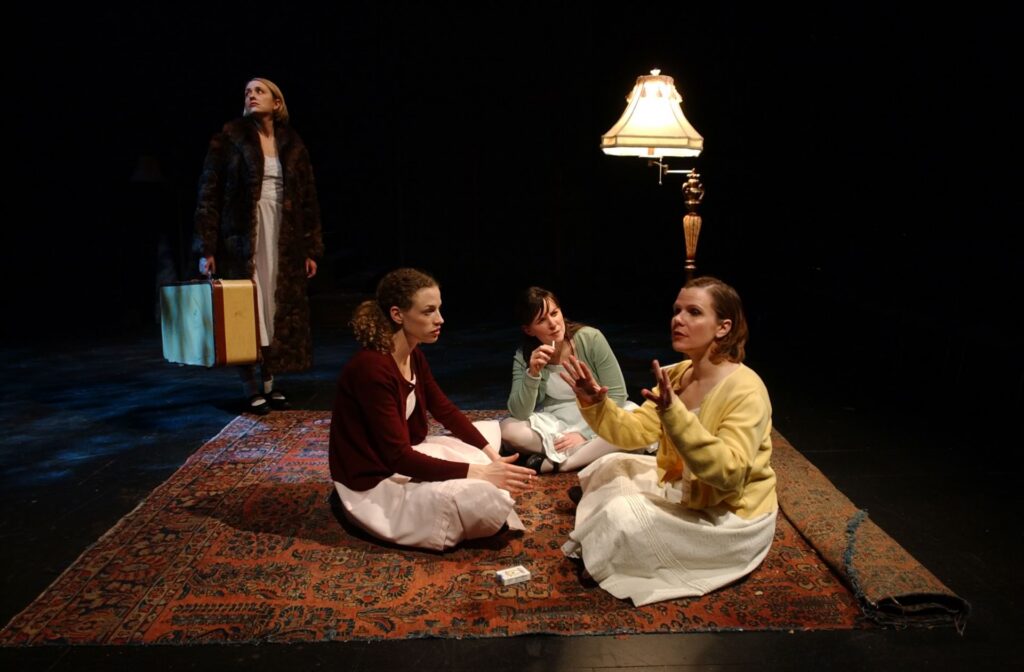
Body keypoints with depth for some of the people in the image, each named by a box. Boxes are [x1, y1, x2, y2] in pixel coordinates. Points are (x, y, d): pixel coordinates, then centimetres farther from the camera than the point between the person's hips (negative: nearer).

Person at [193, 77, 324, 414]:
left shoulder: (292, 144, 10)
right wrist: (206, 248, -11)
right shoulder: (229, 138, -1)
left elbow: (308, 198, 10)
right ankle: (251, 388, 8)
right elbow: (209, 194, -5)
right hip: (242, 238, -3)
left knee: (280, 309, 4)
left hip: (283, 238, 3)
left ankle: (269, 383, 16)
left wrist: (311, 249, 5)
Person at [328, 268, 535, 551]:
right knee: (488, 497, -27)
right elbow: (399, 458, -27)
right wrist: (478, 472, -28)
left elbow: (446, 411, 10)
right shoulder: (372, 369, -27)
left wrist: (492, 455, -3)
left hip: (406, 457, 10)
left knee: (490, 431, 15)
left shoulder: (414, 356, 1)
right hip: (375, 483, -10)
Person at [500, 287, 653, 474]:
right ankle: (595, 453, -18)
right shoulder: (524, 356, -10)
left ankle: (554, 462, -25)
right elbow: (519, 414, -16)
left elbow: (616, 394, -12)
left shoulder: (590, 338, -16)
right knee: (507, 429, -27)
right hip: (552, 426, 1)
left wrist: (583, 432, -19)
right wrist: (532, 374, -30)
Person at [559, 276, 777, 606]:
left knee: (622, 518, -20)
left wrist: (674, 414, -45)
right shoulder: (675, 375, -1)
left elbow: (728, 473, -36)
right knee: (611, 467, 5)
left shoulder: (745, 390, -26)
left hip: (730, 518, -8)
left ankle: (595, 558, 12)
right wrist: (595, 405, -22)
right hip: (682, 490, 8)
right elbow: (634, 431, -3)